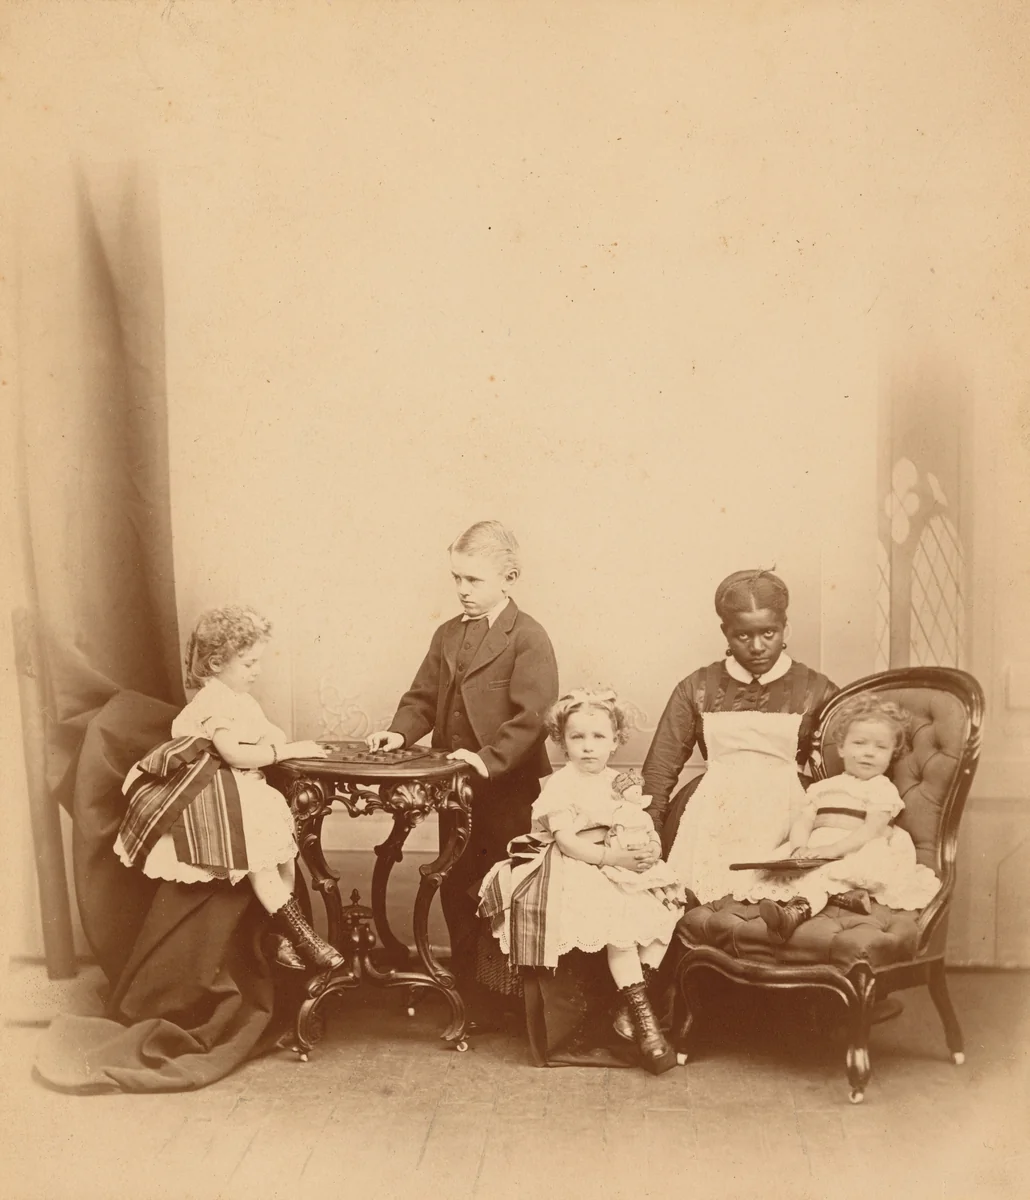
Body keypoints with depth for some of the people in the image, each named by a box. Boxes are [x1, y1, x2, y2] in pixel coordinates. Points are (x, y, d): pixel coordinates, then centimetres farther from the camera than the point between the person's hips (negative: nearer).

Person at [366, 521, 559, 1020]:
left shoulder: (528, 637, -11)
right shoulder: (447, 636, 12)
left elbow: (534, 714, -19)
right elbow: (423, 698, 13)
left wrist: (491, 757, -27)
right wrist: (399, 733, -6)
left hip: (507, 791, -7)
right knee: (456, 890, 14)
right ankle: (466, 988, 29)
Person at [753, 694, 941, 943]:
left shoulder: (883, 789, 7)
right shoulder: (822, 788, 23)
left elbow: (872, 831, -8)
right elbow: (802, 822, 10)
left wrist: (832, 849, -23)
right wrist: (800, 848, -14)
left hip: (854, 855, -2)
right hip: (815, 857, 2)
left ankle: (799, 907, -51)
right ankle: (841, 892, -57)